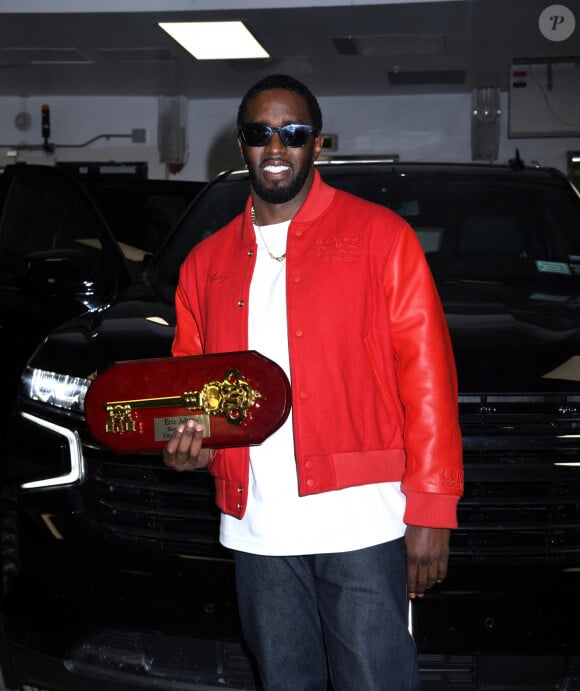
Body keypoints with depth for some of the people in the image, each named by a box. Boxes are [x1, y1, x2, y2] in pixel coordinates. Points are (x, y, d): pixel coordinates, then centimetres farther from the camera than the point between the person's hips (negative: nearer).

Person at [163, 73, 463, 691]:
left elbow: (426, 372, -4)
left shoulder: (378, 235, 0)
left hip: (358, 522, -4)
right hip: (255, 528, 4)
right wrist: (188, 443, -4)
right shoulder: (206, 263, 13)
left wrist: (430, 509, -9)